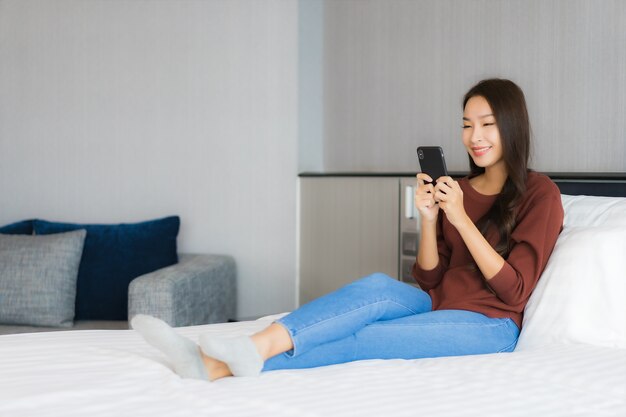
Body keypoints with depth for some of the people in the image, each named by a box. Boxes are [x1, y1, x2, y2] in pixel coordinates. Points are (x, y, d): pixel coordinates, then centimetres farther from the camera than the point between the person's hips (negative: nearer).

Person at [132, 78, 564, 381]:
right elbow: (429, 279, 9)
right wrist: (428, 218, -8)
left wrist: (461, 218, -16)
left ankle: (221, 368, -41)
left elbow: (513, 289, -11)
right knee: (379, 287, -30)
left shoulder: (540, 194, -2)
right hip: (440, 308, 5)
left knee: (368, 340, -30)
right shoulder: (456, 189, 14)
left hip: (492, 325, -5)